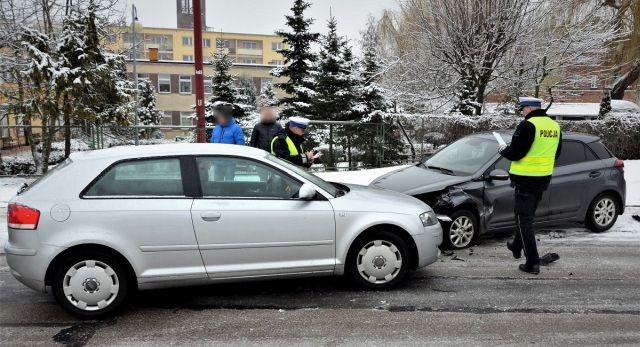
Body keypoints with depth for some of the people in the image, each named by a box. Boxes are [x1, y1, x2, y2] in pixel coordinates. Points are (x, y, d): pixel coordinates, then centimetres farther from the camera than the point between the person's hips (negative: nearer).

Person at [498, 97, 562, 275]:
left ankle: (533, 262, -2)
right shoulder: (554, 126, 8)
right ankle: (516, 246, 40)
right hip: (544, 178, 8)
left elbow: (514, 153, -20)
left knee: (524, 218, -1)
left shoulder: (528, 125, -19)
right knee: (527, 215, 23)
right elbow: (556, 153, 17)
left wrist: (503, 150, 0)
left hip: (526, 178, -8)